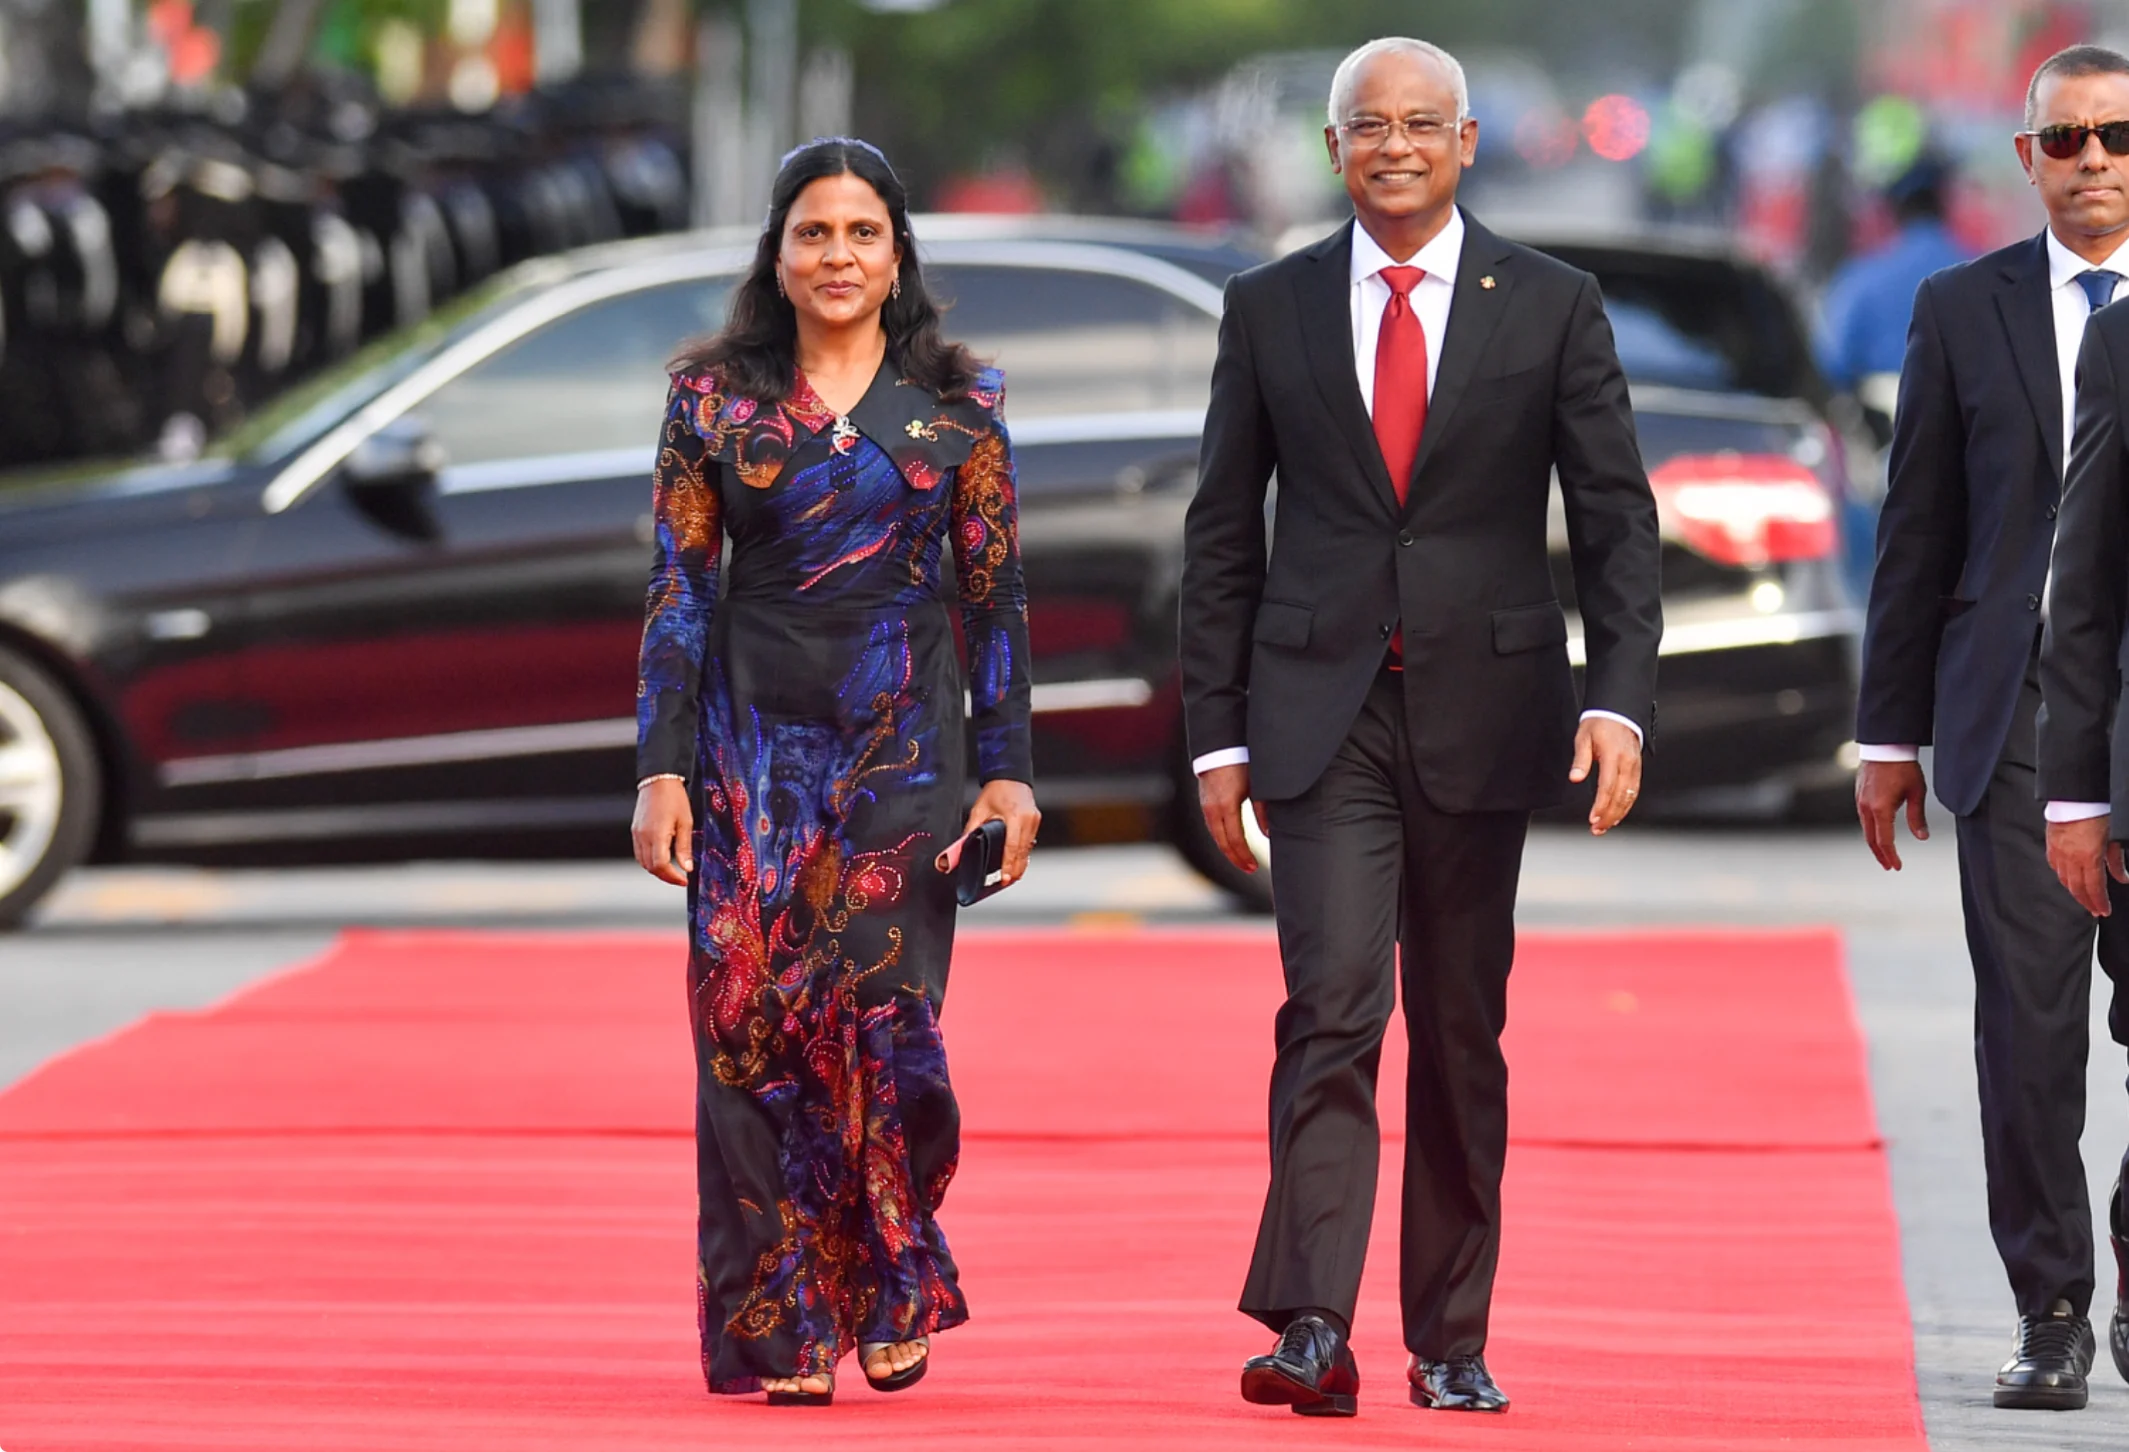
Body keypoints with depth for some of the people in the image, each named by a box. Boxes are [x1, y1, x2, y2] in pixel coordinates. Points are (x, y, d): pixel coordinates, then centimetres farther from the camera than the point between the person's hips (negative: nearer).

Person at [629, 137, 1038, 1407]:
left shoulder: (957, 402, 4)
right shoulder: (714, 395, 4)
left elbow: (996, 593, 5)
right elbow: (679, 587, 3)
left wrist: (1008, 773, 0)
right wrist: (662, 768, -4)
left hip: (902, 742, -1)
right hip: (754, 741, 1)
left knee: (884, 1012, -10)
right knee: (755, 1017, -3)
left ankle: (892, 1290, 13)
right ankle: (783, 1329, 5)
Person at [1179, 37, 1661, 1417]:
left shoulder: (1554, 305, 2)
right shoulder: (1271, 309, 5)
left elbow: (1617, 517, 0)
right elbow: (1223, 535, 8)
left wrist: (1622, 696, -13)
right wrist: (1218, 734, 3)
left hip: (1483, 710, 1)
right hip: (1322, 712, 0)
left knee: (1464, 1030, 7)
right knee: (1335, 1003, -14)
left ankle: (1452, 1340, 16)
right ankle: (1312, 1332, -20)